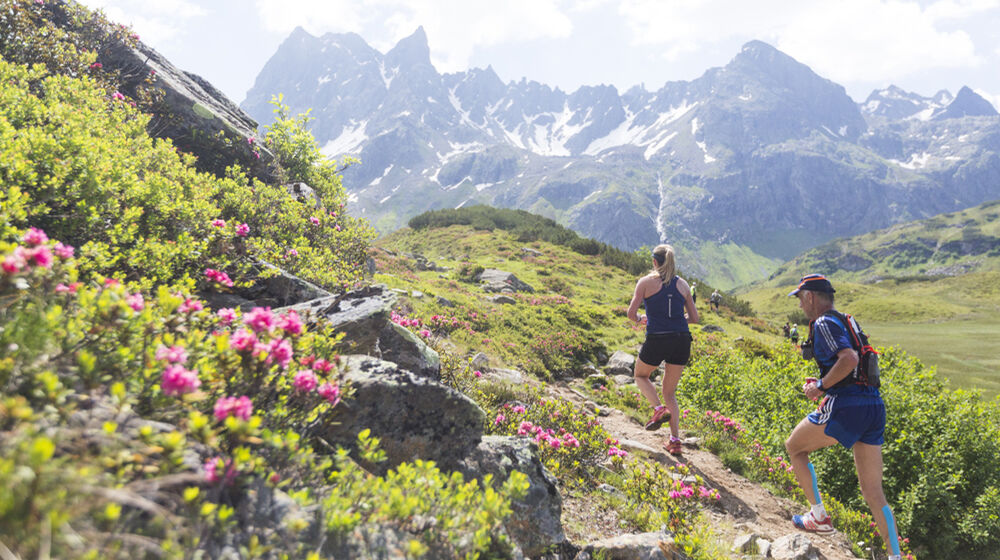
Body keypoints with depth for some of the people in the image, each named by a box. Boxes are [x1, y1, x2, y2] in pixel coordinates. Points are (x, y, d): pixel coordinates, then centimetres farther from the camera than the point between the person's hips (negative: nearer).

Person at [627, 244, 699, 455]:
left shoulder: (646, 282, -1)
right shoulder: (682, 284, 10)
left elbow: (631, 313, -5)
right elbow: (694, 318, 11)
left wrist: (640, 319, 16)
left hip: (657, 340, -4)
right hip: (682, 341, 4)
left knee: (640, 376, 26)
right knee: (670, 392, 17)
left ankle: (660, 409, 1)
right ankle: (675, 441, 9)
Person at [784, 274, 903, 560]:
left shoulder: (824, 323, -8)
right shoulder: (845, 321, 21)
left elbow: (849, 359, -24)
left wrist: (821, 386, -13)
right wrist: (822, 383, 19)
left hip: (845, 407, -9)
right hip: (874, 407, 9)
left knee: (794, 447, 14)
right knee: (873, 493, 11)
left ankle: (819, 517, 16)